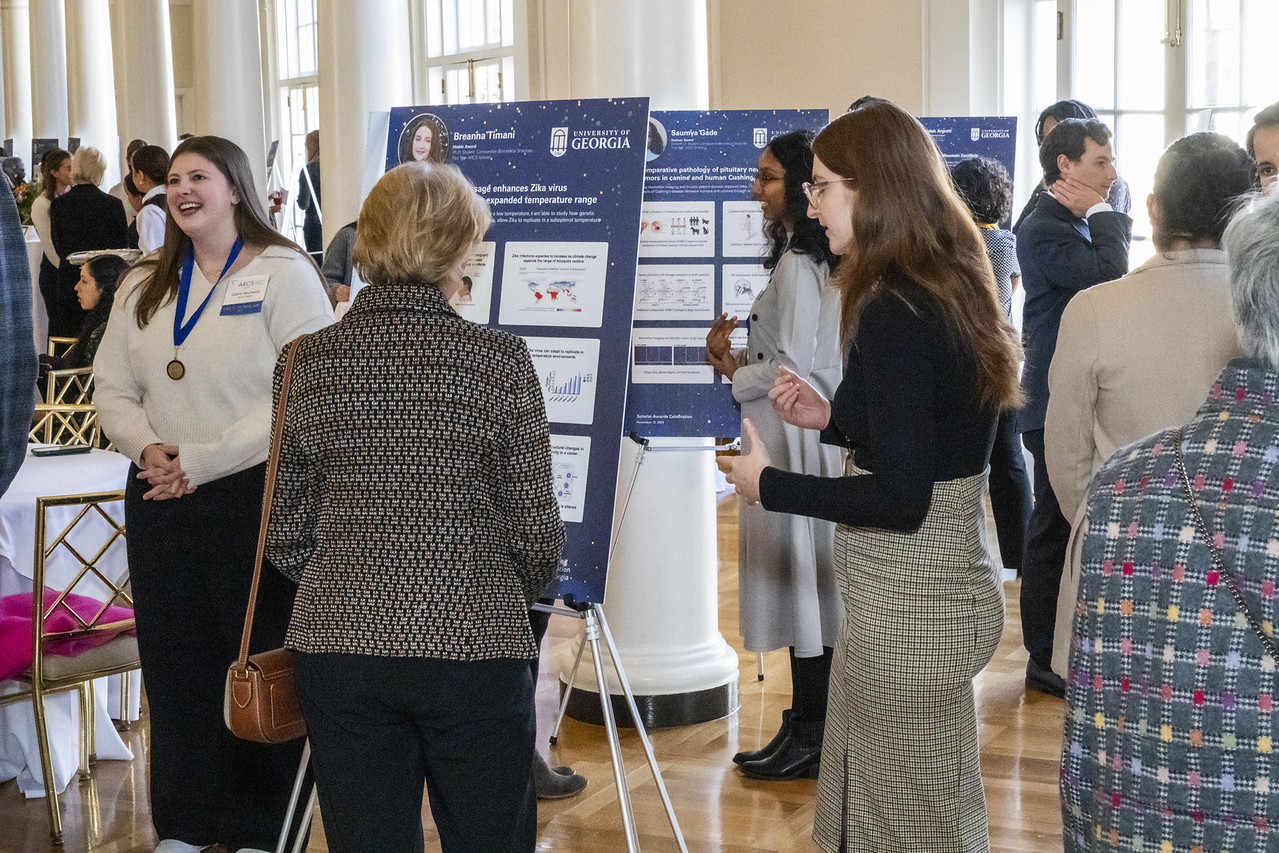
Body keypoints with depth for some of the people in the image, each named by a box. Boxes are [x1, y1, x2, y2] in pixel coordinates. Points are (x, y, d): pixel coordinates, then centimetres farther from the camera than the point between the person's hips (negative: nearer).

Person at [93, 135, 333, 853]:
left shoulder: (283, 274, -6)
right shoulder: (145, 285, 14)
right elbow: (112, 389, 13)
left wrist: (203, 459, -17)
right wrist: (147, 447, -8)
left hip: (256, 497, -5)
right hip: (160, 501, 6)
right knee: (175, 665, 11)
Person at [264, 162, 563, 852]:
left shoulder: (306, 363, 0)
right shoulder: (499, 359, -8)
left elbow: (285, 532, 6)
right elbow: (535, 529, -4)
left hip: (337, 643, 3)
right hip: (474, 643, -2)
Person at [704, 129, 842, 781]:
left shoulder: (796, 265, -17)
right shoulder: (816, 259, 13)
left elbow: (792, 366, -21)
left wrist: (733, 373, -6)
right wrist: (739, 356, 6)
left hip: (793, 434, -10)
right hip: (811, 428, 10)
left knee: (797, 578, -3)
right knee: (808, 580, 13)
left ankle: (808, 737, 6)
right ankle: (808, 726, 22)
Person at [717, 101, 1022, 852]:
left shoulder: (892, 312, -20)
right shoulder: (953, 291, 8)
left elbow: (898, 498, -22)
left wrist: (767, 485, -12)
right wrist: (835, 418, 12)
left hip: (907, 605, -9)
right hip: (948, 585, 9)